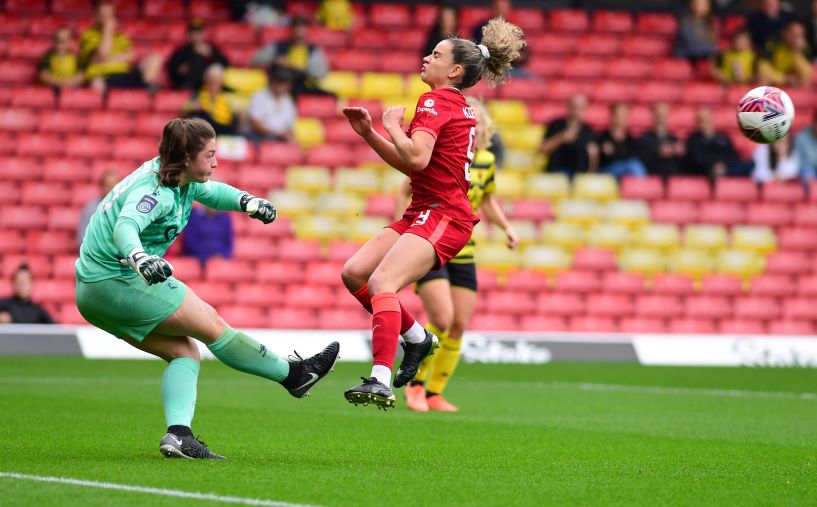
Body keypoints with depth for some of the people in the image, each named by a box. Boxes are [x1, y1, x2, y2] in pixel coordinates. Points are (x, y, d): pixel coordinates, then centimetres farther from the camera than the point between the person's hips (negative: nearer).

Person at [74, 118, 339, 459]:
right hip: (119, 281, -10)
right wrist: (140, 259, -62)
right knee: (211, 325, -1)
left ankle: (178, 434, -10)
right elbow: (125, 226, -41)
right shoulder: (155, 191, -22)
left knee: (184, 351, 6)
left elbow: (214, 192, 26)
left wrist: (247, 202, 6)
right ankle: (293, 375, 11)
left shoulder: (180, 178, 7)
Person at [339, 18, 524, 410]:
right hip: (423, 212, 10)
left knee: (381, 282, -26)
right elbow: (409, 165, 25)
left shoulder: (436, 101, -9)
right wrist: (369, 133, 16)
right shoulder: (459, 107, 20)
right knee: (354, 273, 4)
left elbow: (416, 158, -24)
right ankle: (417, 338, 16)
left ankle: (380, 384, -39)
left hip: (442, 216, -10)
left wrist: (392, 124, -7)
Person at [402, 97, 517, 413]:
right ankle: (415, 383, 0)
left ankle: (434, 394, 16)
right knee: (442, 318, -19)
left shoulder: (486, 161, 5)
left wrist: (506, 227, 7)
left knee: (459, 327, 2)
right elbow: (405, 191, -5)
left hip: (463, 254, 6)